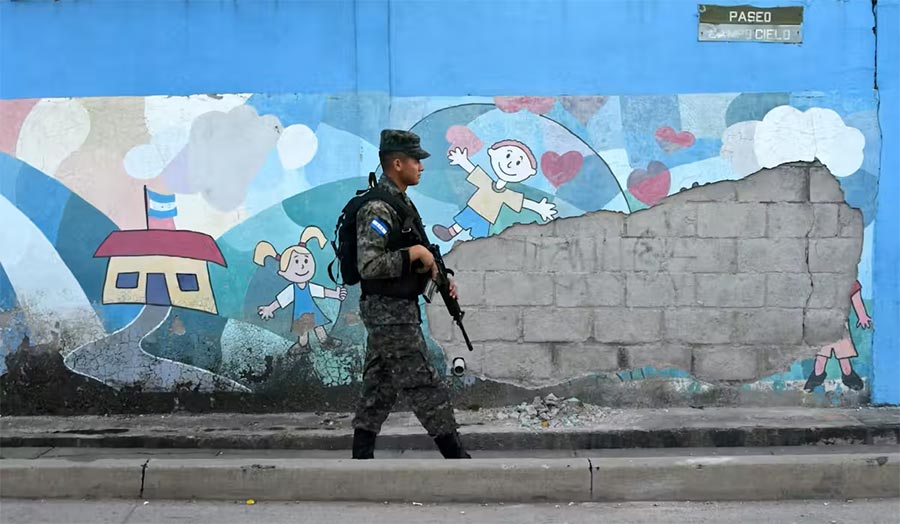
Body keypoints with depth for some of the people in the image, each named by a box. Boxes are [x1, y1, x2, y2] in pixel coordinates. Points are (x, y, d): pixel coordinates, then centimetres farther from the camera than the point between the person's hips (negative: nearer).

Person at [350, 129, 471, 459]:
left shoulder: (401, 202, 13)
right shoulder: (378, 209, -19)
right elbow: (368, 266, -27)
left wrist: (435, 276, 12)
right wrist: (413, 253, -22)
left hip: (392, 311, 10)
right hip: (391, 312, -10)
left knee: (378, 388, 13)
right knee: (425, 387, -3)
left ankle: (362, 457, 19)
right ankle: (456, 457, 4)